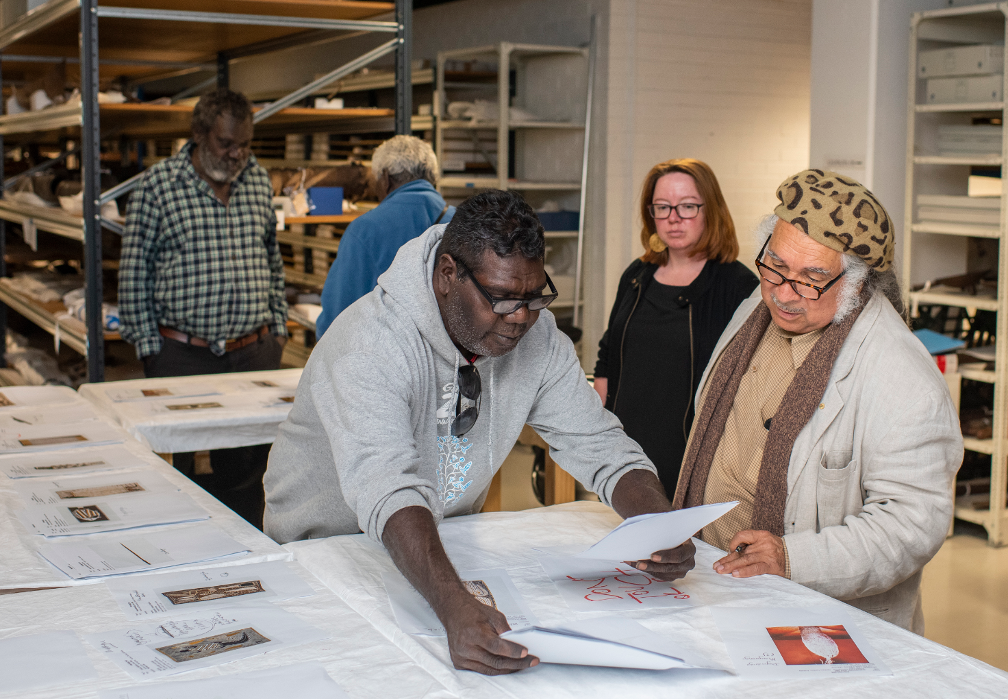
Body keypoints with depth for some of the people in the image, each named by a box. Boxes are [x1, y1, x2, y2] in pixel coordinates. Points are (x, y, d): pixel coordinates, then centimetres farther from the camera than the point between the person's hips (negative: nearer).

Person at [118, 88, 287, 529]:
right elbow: (134, 273, -1)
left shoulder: (259, 182, 10)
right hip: (182, 355, -3)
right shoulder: (157, 186, -3)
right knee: (178, 464, 3)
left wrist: (278, 326, 14)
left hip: (256, 351, 3)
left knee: (248, 466, 8)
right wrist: (148, 344, -5)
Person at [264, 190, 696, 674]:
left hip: (445, 540, 4)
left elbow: (599, 445, -7)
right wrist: (457, 610, -54)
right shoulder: (369, 346, -28)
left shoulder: (539, 339, -10)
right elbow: (388, 491, -40)